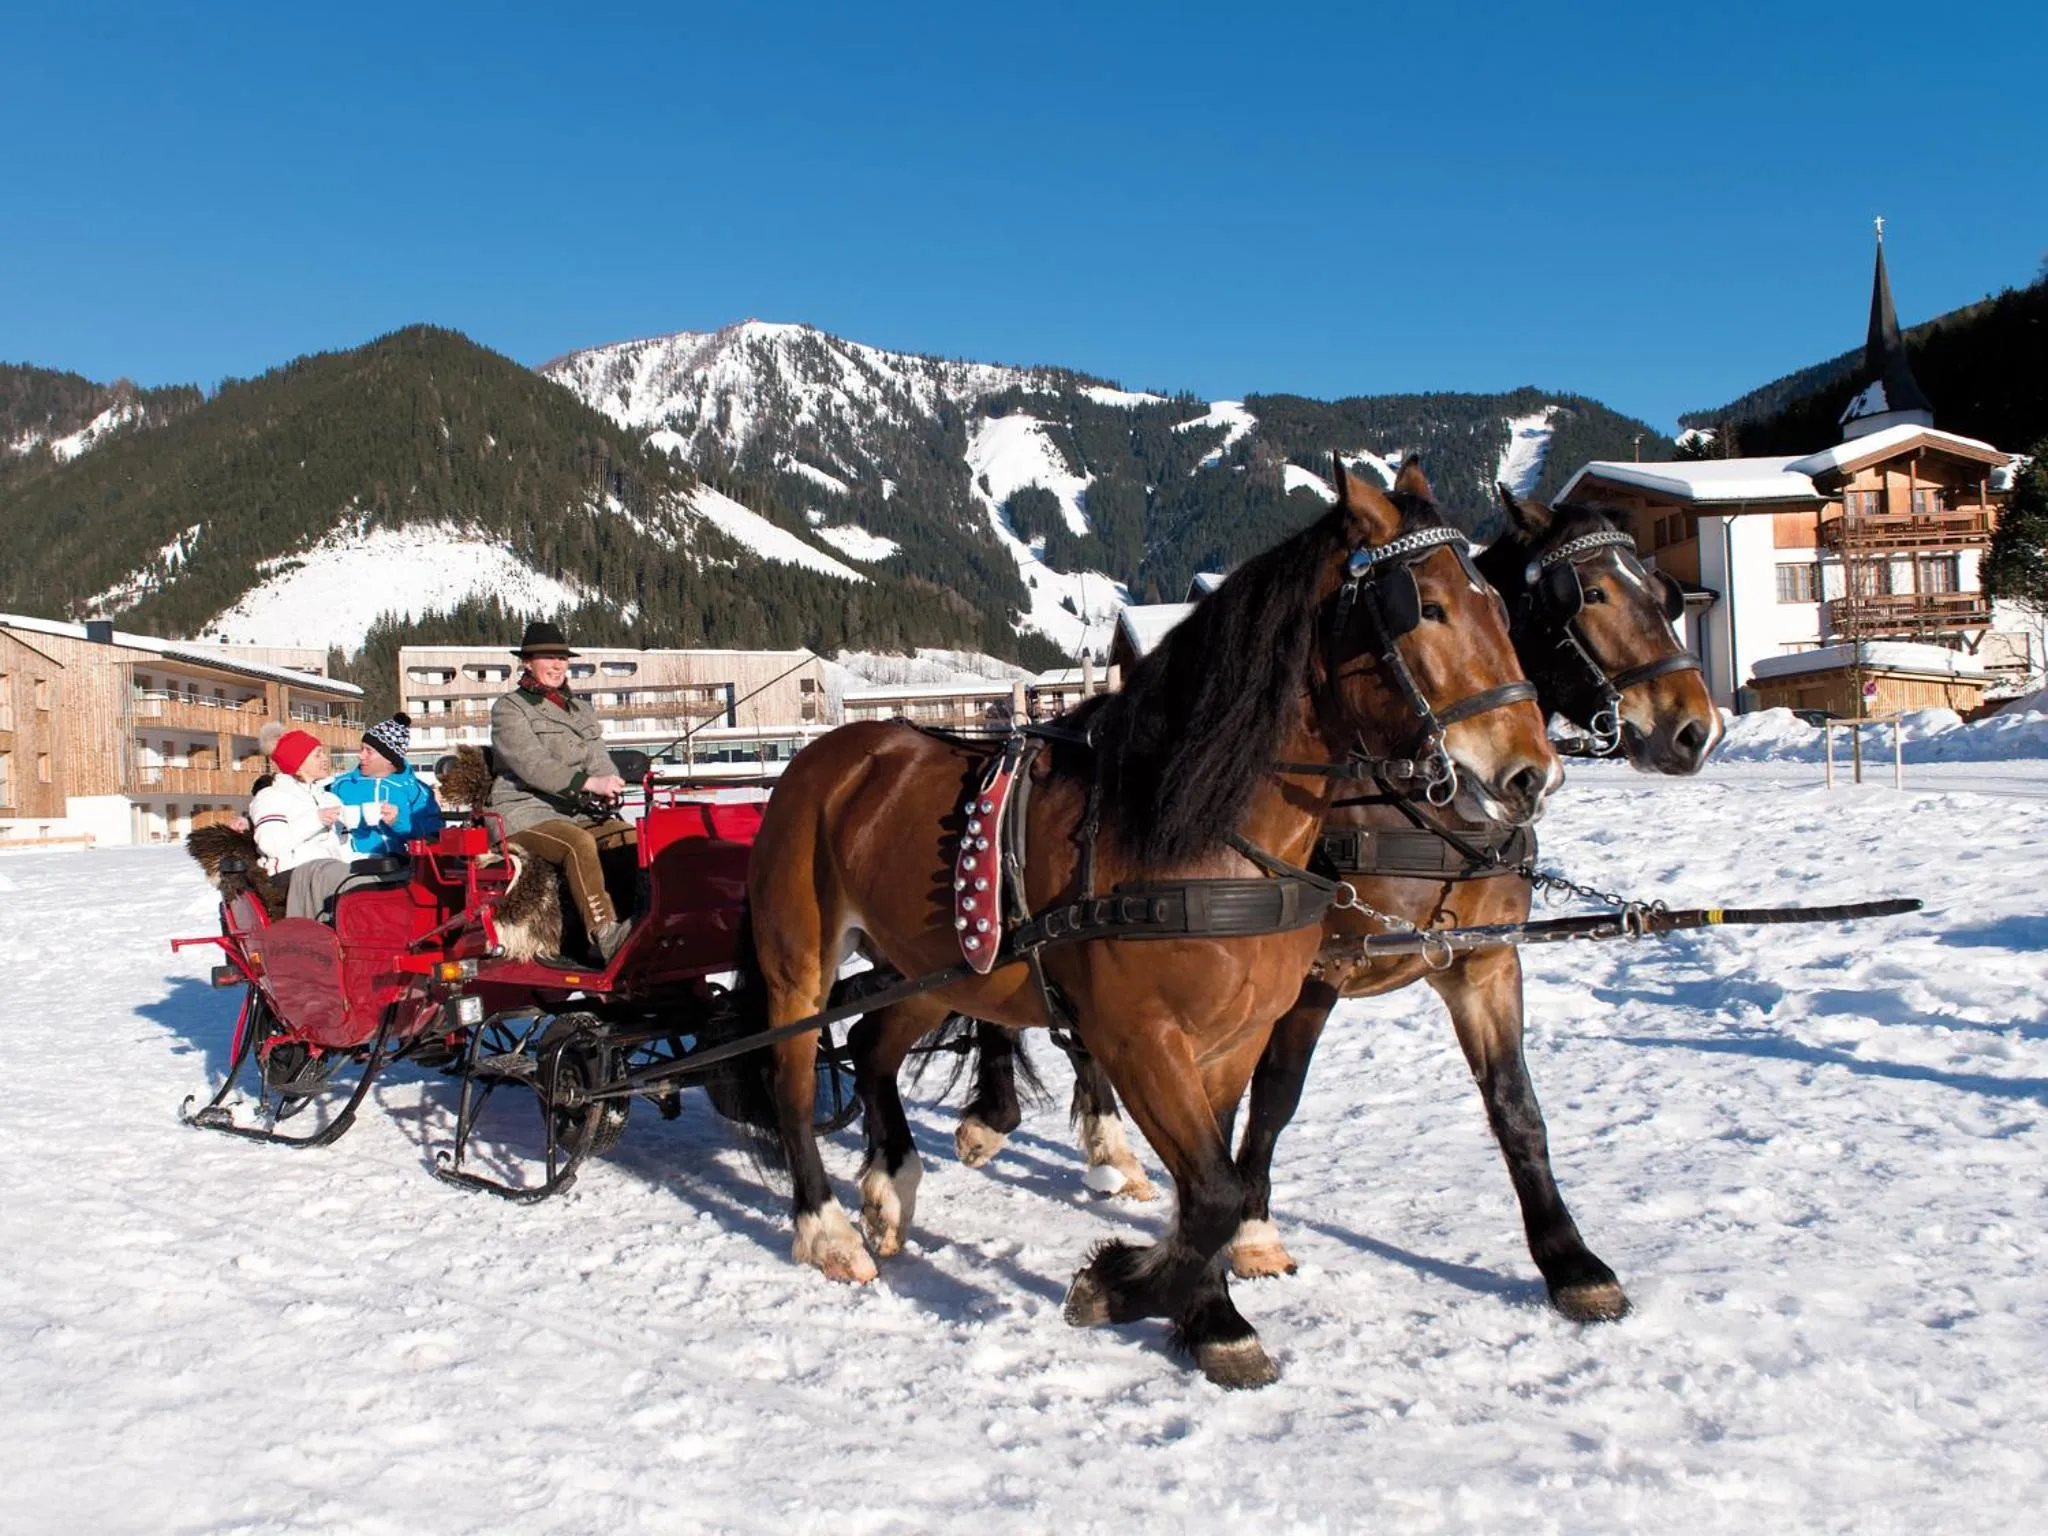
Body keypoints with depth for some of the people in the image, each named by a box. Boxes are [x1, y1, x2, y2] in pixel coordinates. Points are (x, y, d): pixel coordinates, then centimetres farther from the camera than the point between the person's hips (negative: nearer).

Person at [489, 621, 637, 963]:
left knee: (633, 838, -22)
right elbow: (532, 765, -16)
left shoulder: (581, 711, 22)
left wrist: (608, 787, -15)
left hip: (580, 812, 6)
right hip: (526, 814, -6)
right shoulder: (509, 708, 1)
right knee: (580, 844, -35)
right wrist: (588, 783, -29)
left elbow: (599, 762, 10)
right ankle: (605, 937, -42)